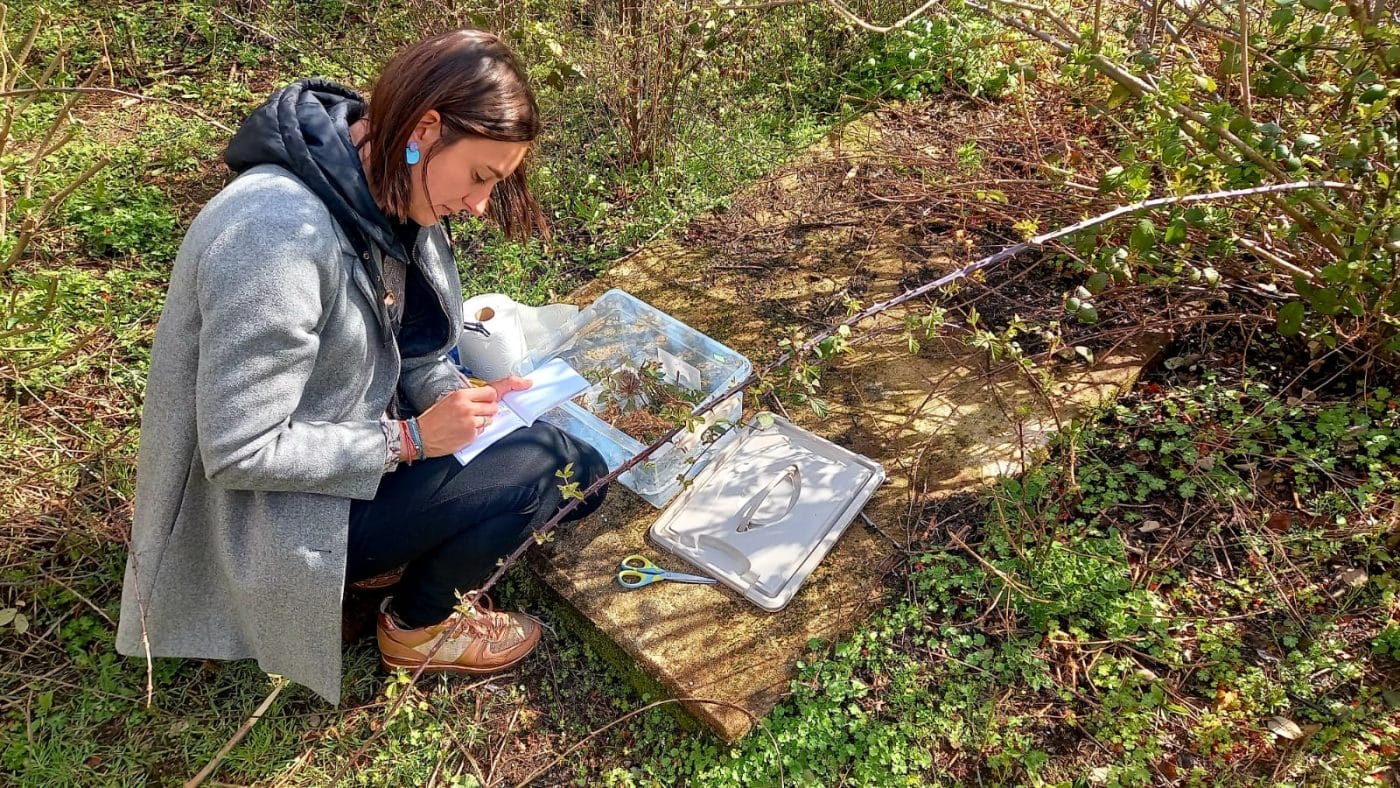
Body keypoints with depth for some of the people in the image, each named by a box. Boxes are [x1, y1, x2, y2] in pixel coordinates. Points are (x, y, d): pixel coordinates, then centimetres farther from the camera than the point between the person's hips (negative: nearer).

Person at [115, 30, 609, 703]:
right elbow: (239, 453, -27)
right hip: (272, 518, -8)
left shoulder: (389, 197, -6)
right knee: (532, 466, -20)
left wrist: (468, 396, -12)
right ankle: (418, 626, 6)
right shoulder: (277, 236, -32)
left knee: (579, 469, 1)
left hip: (352, 450, 8)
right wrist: (409, 438, -25)